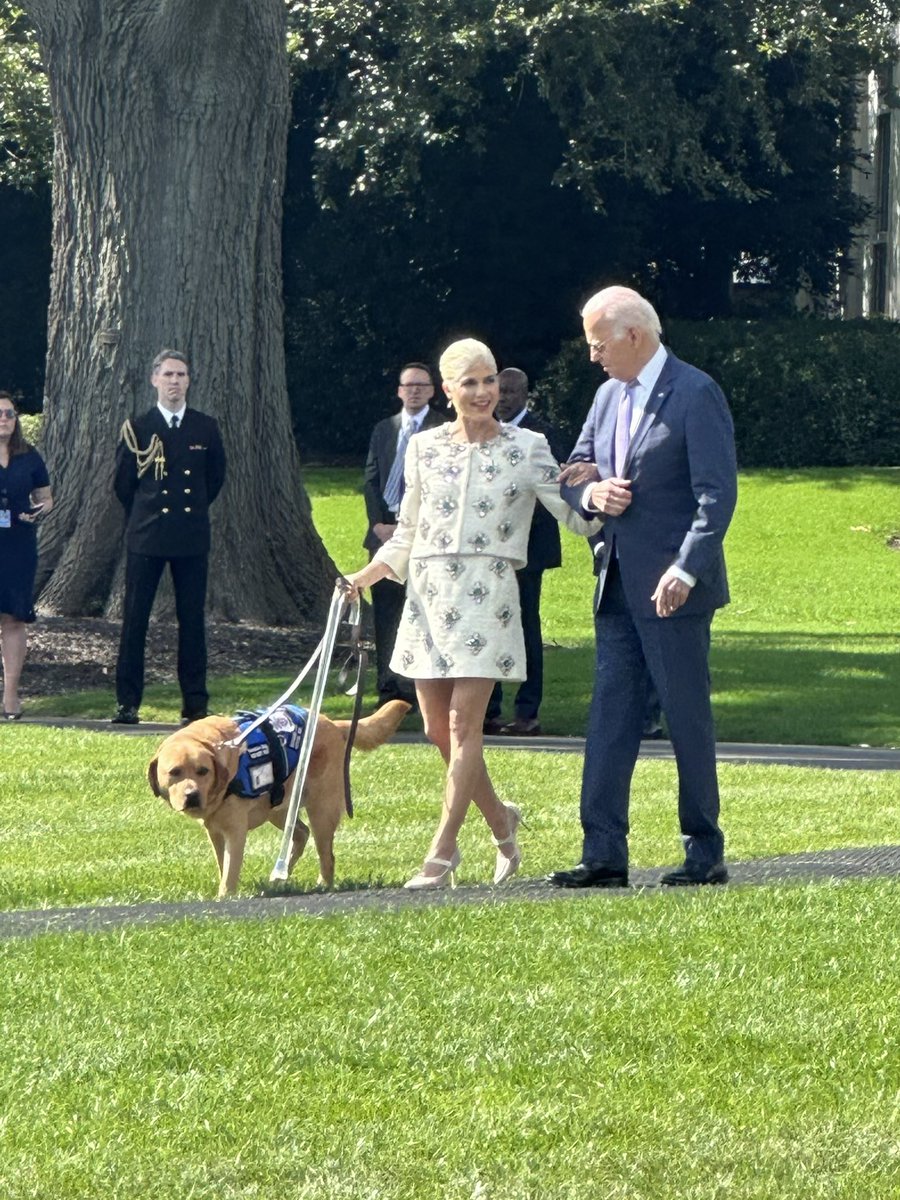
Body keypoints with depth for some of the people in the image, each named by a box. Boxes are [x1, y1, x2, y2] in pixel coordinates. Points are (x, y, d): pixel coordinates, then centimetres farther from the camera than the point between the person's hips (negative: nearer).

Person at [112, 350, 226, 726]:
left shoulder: (206, 428, 6)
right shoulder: (137, 428, 1)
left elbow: (216, 477, 16)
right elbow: (123, 483, 9)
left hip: (192, 537, 1)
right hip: (146, 537, -1)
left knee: (192, 620, 3)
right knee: (135, 619, -2)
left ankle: (195, 704, 6)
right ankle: (127, 701, 1)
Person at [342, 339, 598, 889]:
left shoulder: (526, 449, 2)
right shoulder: (425, 448, 10)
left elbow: (574, 513, 0)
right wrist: (369, 574, 4)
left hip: (488, 594, -4)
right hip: (429, 591, 4)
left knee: (464, 722, -11)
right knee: (438, 728, 4)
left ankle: (443, 850, -9)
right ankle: (500, 819, 27)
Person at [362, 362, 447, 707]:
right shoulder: (384, 430, 17)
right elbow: (371, 480, 15)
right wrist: (379, 523, 0)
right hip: (385, 532, 5)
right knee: (385, 615, 4)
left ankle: (415, 690, -7)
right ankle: (389, 689, 9)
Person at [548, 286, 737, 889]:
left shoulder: (696, 395, -11)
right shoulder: (609, 396, 14)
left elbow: (717, 494, -16)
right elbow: (574, 475, 20)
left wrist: (686, 570, -24)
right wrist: (592, 493, -4)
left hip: (673, 588, -8)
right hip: (619, 585, 8)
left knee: (688, 718, -1)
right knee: (610, 717, 3)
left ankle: (706, 854, 7)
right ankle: (604, 855, 4)